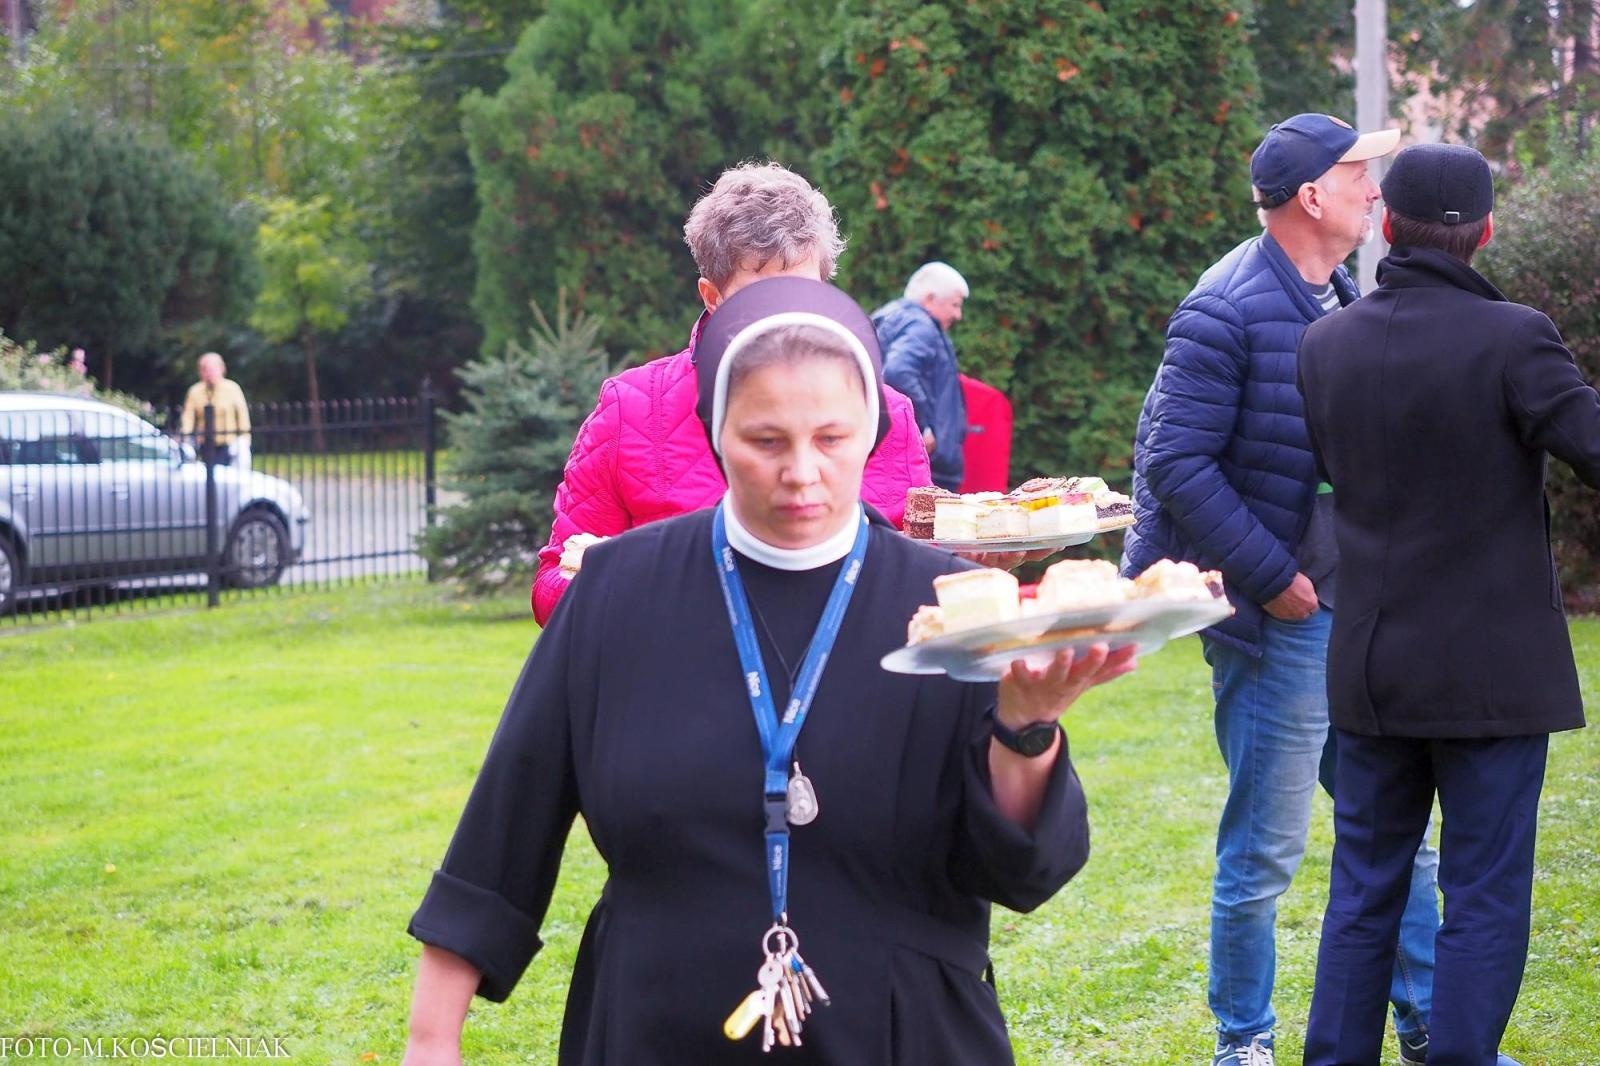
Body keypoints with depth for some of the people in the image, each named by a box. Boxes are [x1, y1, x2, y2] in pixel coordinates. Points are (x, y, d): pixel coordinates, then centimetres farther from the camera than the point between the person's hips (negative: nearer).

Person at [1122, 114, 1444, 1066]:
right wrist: (1272, 578, -18)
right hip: (1280, 623, -8)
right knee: (1265, 853, 2)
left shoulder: (1344, 302, 10)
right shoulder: (1229, 311, -15)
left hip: (1360, 618, 8)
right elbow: (1175, 461, -18)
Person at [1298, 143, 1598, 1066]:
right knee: (1484, 901, 3)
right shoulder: (1513, 339, -16)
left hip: (1370, 668, 5)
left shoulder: (1325, 345, 2)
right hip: (1493, 670, -5)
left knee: (1364, 892, 15)